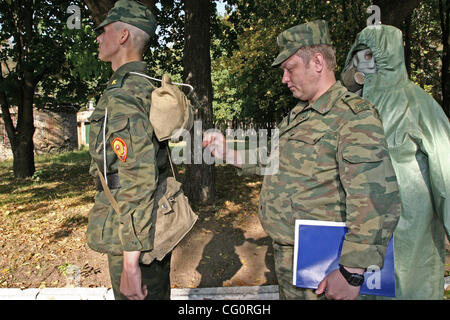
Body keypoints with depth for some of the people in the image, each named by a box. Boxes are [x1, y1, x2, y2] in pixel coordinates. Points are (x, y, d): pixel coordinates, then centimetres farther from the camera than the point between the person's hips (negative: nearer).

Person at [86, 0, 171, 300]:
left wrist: (130, 263, -22)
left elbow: (139, 180, -26)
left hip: (135, 235, -9)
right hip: (159, 229, 9)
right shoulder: (149, 90, 10)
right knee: (157, 294, 23)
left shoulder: (122, 97, -20)